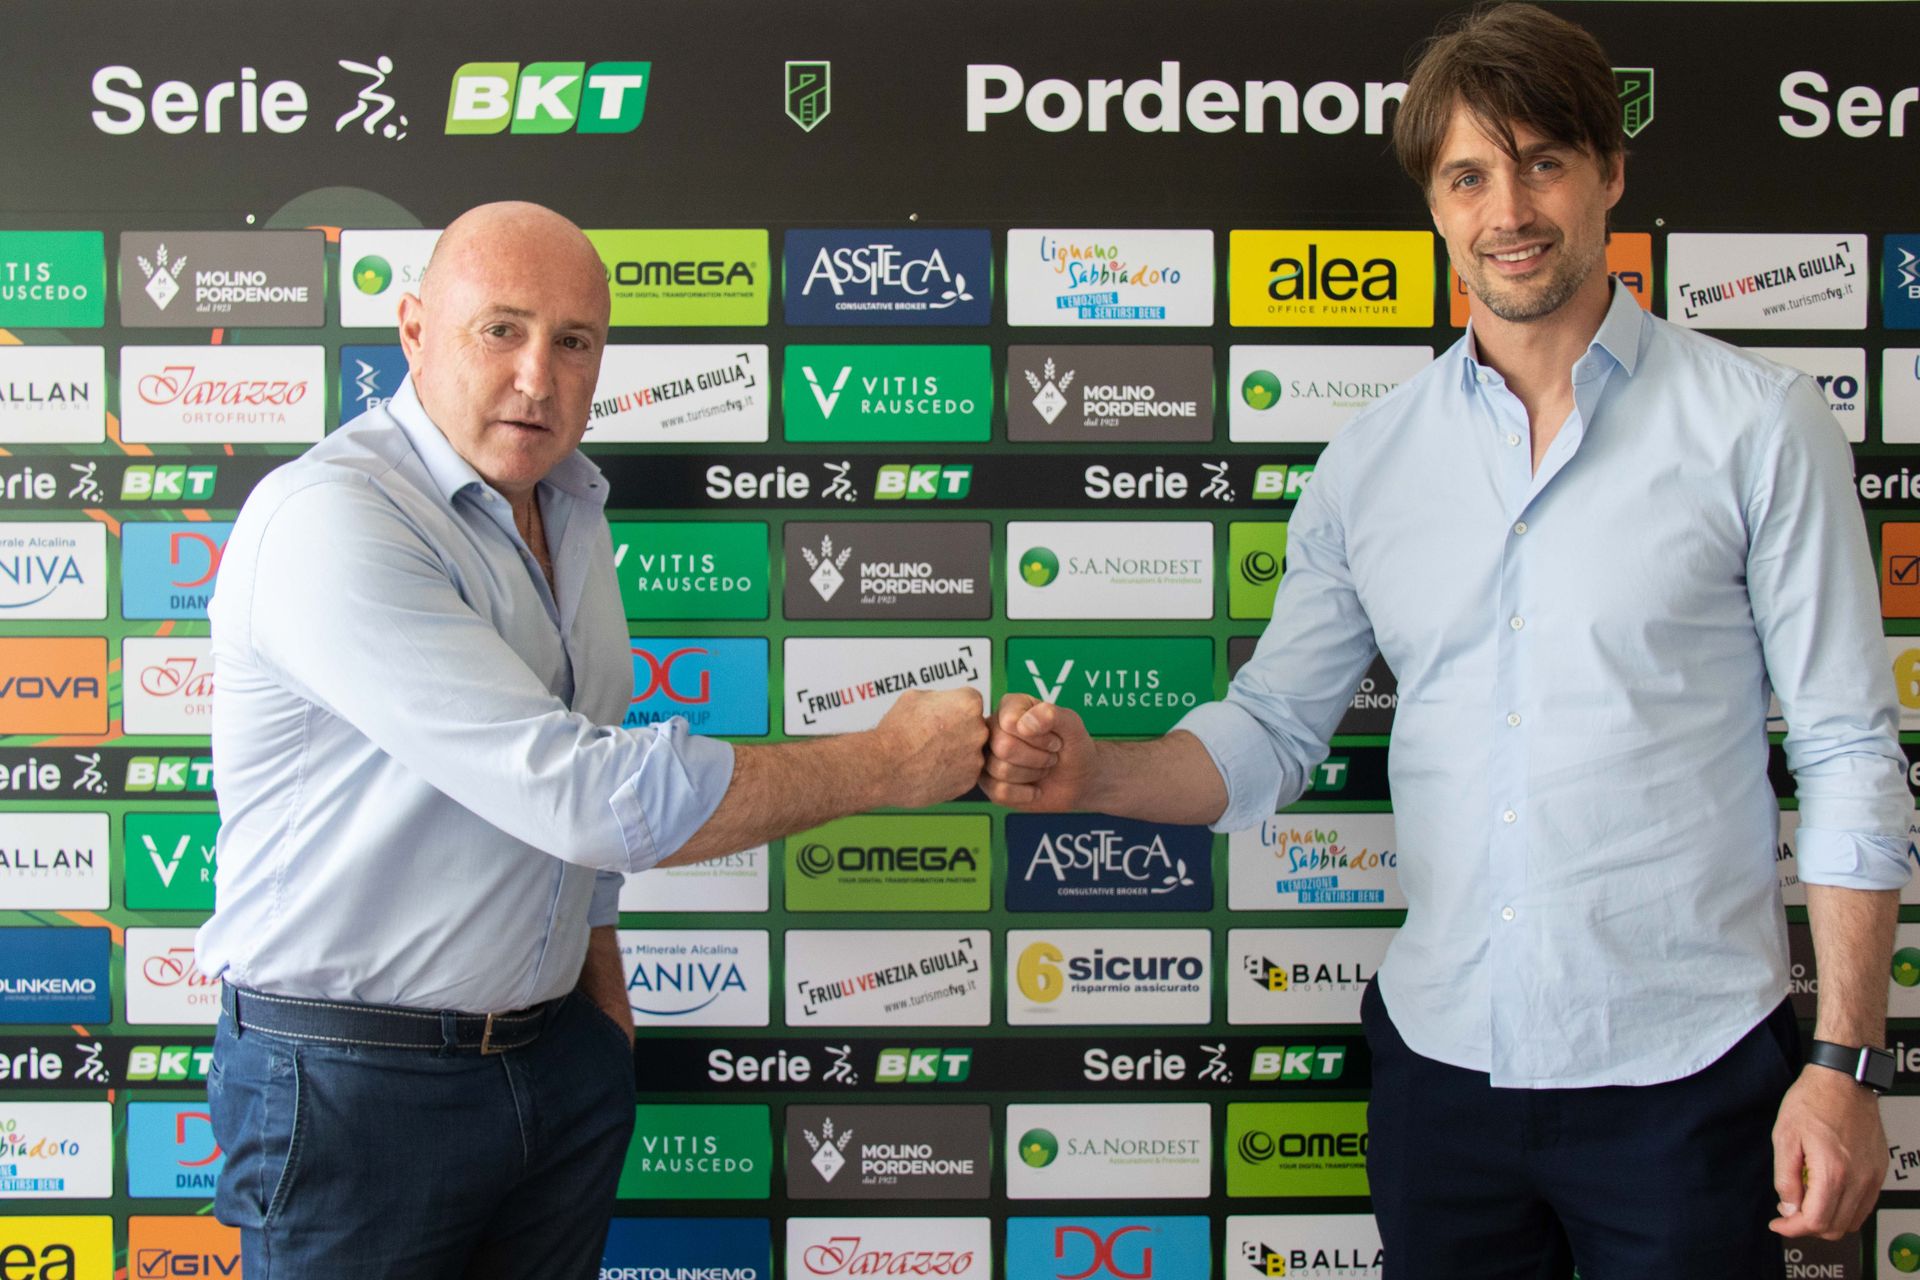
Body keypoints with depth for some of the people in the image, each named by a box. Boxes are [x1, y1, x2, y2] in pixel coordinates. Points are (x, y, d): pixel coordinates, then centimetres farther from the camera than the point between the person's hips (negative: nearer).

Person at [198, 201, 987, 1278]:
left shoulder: (572, 508, 7)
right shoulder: (328, 516, -22)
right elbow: (583, 796, -27)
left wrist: (600, 985, 16)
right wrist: (886, 764, -19)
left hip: (560, 1057, 7)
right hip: (355, 1076, -7)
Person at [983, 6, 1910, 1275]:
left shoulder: (1759, 426, -4)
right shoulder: (1370, 461, 5)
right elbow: (1271, 731, 6)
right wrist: (1093, 772, -13)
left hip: (1682, 1074, -3)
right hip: (1441, 1059, 3)